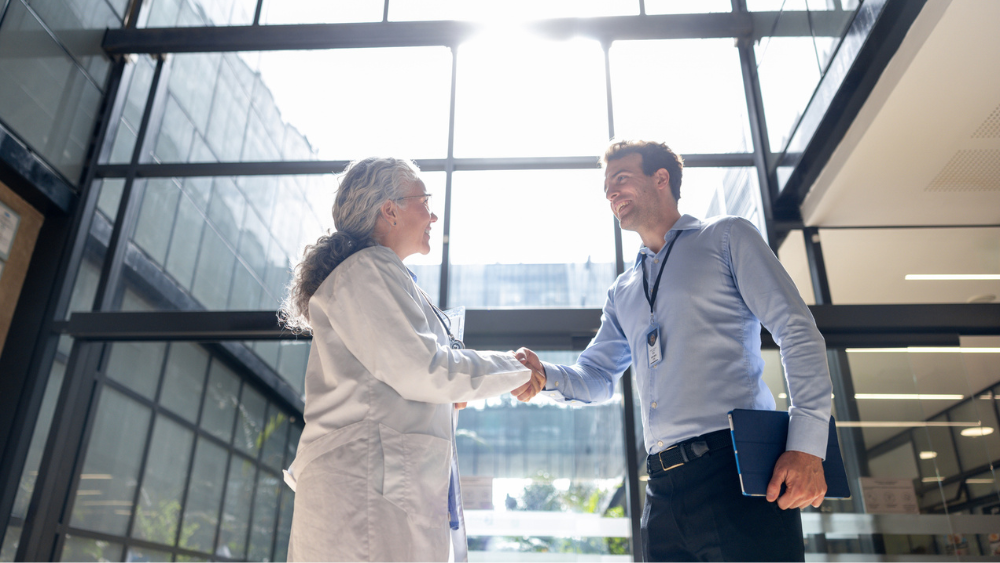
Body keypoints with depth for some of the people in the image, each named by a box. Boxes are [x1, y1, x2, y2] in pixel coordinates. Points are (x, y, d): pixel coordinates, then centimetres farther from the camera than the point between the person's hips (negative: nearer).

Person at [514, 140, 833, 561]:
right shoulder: (622, 292, 23)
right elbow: (596, 378, 22)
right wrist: (545, 376, -1)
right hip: (663, 491, 6)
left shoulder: (726, 238, 6)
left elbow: (799, 333, -2)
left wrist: (806, 446, -14)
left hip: (736, 467, -5)